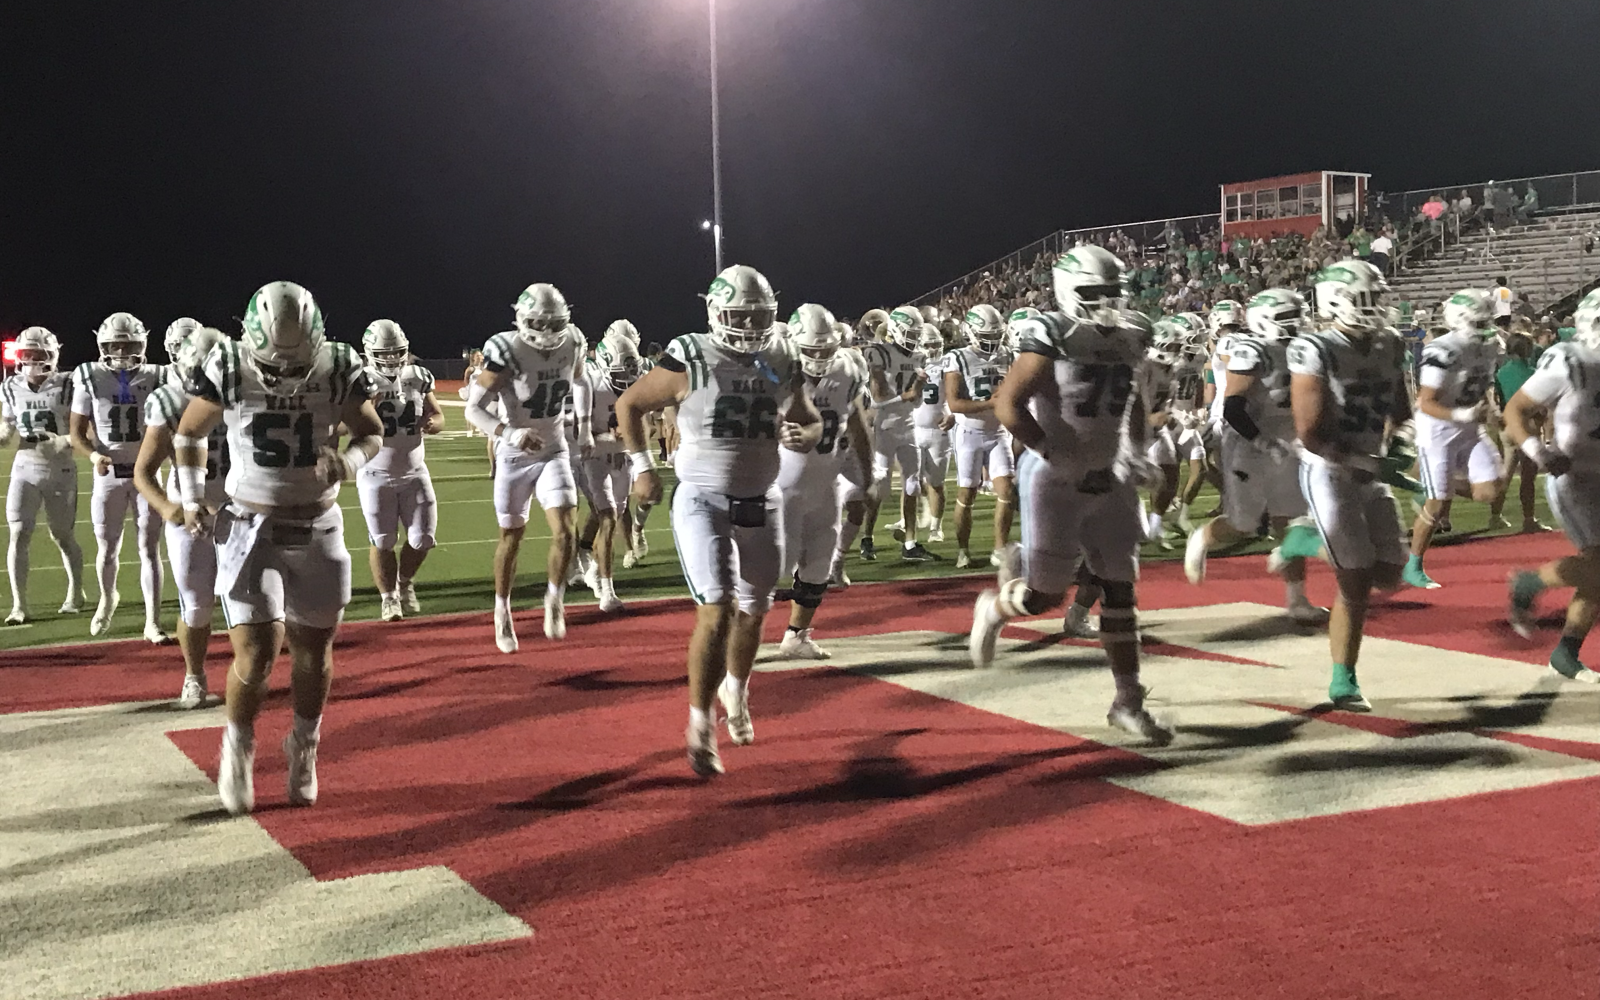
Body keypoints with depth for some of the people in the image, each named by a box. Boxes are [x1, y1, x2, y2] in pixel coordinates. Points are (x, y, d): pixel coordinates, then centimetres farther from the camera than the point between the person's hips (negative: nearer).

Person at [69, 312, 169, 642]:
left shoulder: (155, 378, -2)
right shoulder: (90, 379, -4)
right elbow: (77, 432, -1)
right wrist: (93, 455, -20)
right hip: (109, 474, 0)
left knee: (149, 547, -3)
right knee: (108, 549, 10)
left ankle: (152, 622, 1)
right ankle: (107, 599, 41)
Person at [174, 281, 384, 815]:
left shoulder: (338, 369, -10)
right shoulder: (230, 370, -12)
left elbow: (372, 433, 5)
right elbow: (190, 434, 6)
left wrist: (348, 461, -16)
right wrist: (191, 498, -3)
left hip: (318, 530, 2)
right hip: (251, 528, -2)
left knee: (313, 651, 11)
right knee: (256, 654, -11)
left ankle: (304, 746, 36)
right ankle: (238, 747, 17)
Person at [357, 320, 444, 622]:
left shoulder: (419, 378, 1)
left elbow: (438, 416, 9)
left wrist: (432, 423, -14)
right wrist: (367, 409, -33)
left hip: (414, 472, 3)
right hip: (377, 475, -3)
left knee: (422, 538, 3)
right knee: (382, 541, 0)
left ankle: (405, 583, 30)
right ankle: (388, 597, 16)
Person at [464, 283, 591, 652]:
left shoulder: (572, 343, -7)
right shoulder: (508, 352, -21)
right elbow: (473, 408, -21)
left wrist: (584, 425, 12)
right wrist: (509, 433, -36)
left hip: (554, 452, 3)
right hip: (515, 456, -3)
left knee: (564, 531, -12)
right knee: (511, 537, 8)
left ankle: (554, 601, 9)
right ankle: (502, 614, 26)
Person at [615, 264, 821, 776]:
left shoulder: (782, 363, 2)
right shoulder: (691, 361, -10)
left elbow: (812, 422, 13)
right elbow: (629, 405, 2)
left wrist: (802, 435, -10)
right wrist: (642, 467, -2)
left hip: (761, 503, 5)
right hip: (703, 501, -5)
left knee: (752, 611, 17)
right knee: (717, 610, -15)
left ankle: (735, 689, 45)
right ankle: (700, 724, -4)